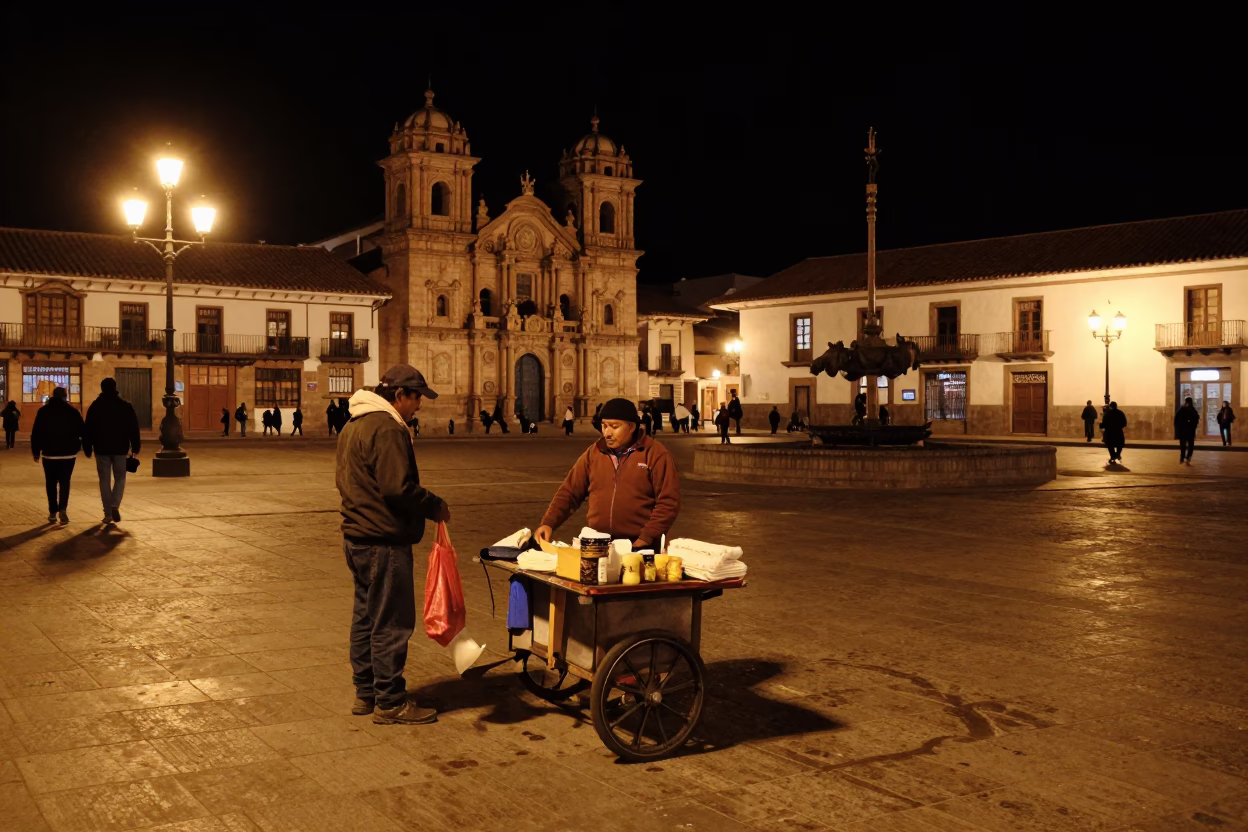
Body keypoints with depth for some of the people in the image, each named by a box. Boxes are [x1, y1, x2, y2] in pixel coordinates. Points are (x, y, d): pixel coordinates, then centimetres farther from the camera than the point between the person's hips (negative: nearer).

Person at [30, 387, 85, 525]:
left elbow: (36, 433, 0)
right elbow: (82, 431, -1)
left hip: (49, 453, 0)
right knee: (64, 482, 2)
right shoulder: (72, 411, -1)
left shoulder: (44, 411, 1)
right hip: (68, 453, 0)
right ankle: (62, 509, -16)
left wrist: (35, 451, 6)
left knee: (51, 483, 10)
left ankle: (53, 512, 10)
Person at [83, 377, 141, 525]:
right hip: (120, 448, 0)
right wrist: (135, 447, 3)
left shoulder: (95, 406, 1)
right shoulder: (126, 406, -1)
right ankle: (115, 505, -11)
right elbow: (133, 428, -2)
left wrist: (87, 449, 7)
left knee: (105, 480, 6)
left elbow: (88, 430, 2)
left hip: (102, 449, 0)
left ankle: (108, 513, 5)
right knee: (120, 478, 11)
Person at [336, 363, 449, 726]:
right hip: (384, 542, -10)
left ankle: (365, 693, 27)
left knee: (366, 616, 17)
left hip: (356, 537, 10)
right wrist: (434, 506, -10)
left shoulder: (352, 426, 14)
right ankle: (390, 702, 5)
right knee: (391, 623, -2)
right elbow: (398, 488, -25)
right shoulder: (387, 428, -18)